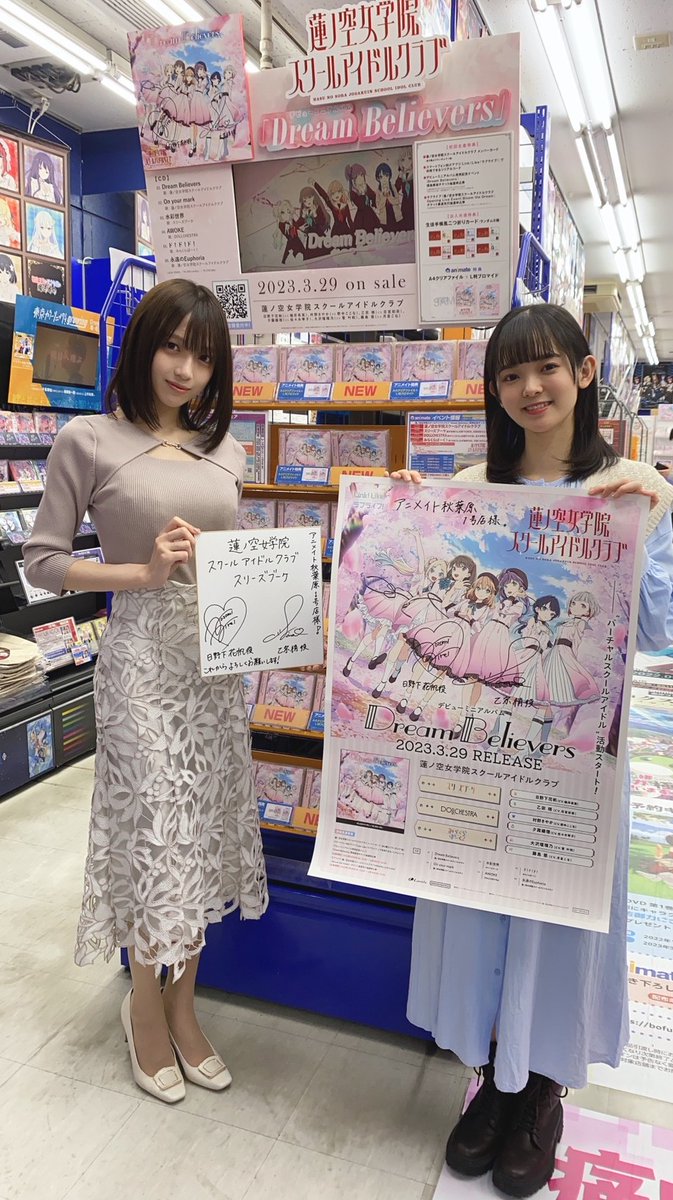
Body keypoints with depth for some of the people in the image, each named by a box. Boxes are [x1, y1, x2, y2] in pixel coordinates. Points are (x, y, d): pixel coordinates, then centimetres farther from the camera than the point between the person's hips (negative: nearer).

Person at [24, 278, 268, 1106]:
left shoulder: (223, 450, 11)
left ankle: (181, 1001, 34)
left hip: (219, 659, 5)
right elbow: (41, 561, -4)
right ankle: (145, 1000, 31)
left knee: (207, 829, 12)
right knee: (157, 831, 3)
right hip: (143, 658, -5)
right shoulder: (88, 441, -4)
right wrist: (143, 573, -14)